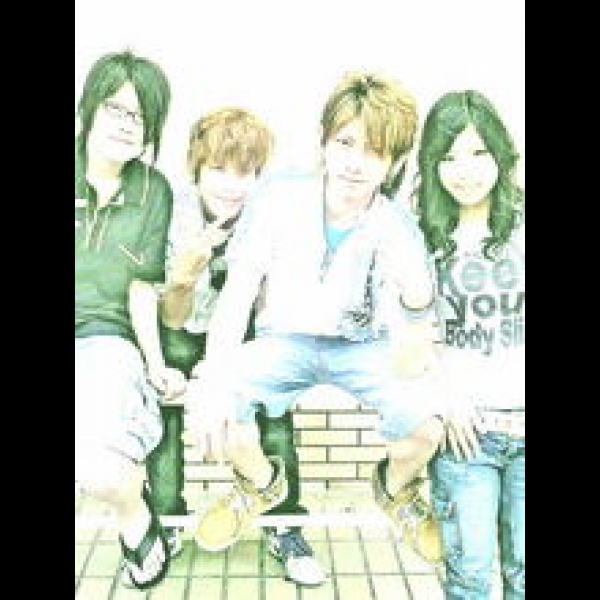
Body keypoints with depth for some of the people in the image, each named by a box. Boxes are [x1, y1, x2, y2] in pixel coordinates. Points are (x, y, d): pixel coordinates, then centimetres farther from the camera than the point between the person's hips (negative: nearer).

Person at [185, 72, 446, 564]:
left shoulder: (398, 232, -15)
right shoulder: (280, 200, -13)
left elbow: (404, 368, -23)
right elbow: (237, 291, -13)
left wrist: (417, 298, -46)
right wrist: (216, 377, -30)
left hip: (363, 345, 0)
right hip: (286, 340, 1)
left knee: (425, 426, -28)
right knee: (206, 401, -27)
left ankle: (396, 489, 14)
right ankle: (263, 483, 10)